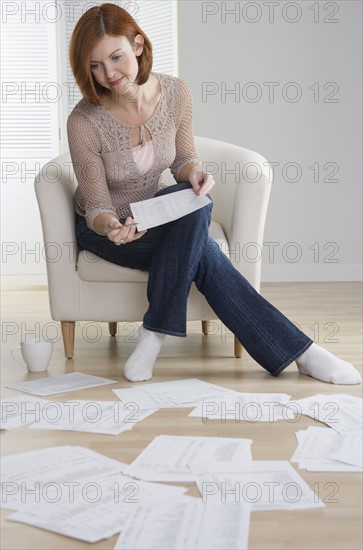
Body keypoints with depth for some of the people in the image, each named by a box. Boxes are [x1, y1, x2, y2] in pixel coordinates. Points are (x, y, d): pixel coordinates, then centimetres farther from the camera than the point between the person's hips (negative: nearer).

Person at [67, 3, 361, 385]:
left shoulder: (175, 93, -13)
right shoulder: (83, 122, -23)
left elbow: (182, 159, 2)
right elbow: (97, 206, -16)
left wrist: (193, 173, -22)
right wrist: (112, 227, -40)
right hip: (101, 229, -4)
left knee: (193, 201, -32)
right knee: (200, 250, -29)